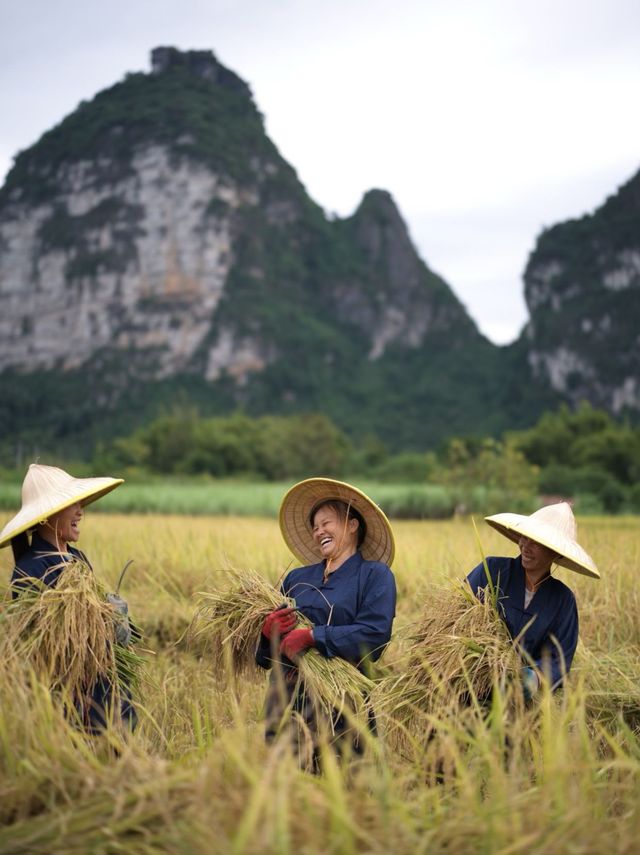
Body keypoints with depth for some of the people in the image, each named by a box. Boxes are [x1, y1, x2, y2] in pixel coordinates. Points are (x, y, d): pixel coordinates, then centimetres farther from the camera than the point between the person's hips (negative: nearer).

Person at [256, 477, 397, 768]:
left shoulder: (375, 575, 3)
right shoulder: (296, 579, 16)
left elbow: (374, 635, -13)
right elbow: (264, 657, 17)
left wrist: (313, 636, -17)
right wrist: (268, 633, -6)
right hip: (285, 697, 4)